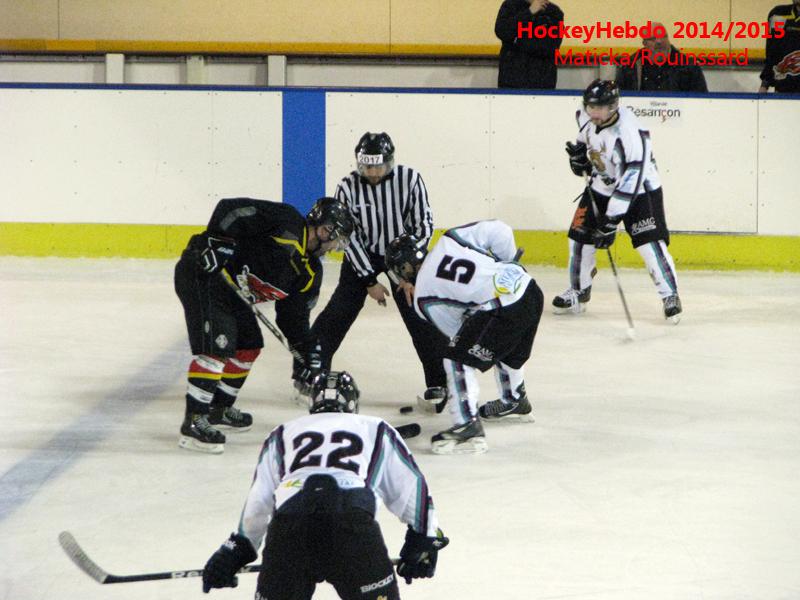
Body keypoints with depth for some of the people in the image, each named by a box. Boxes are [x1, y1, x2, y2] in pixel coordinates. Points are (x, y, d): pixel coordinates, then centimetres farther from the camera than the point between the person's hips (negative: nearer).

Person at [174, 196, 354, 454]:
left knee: (249, 345, 18)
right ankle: (193, 422, -18)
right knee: (217, 345, -18)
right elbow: (230, 209, -20)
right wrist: (217, 242, -27)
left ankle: (219, 409, 33)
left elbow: (294, 316, 14)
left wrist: (309, 351, 6)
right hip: (203, 272, -10)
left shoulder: (310, 272, 11)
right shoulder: (285, 221, -15)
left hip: (231, 288, 10)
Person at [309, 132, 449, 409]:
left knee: (420, 316, -9)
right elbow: (349, 237, -14)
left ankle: (440, 380, 0)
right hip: (362, 254, 1)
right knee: (339, 311, -6)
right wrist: (370, 281, -15)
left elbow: (423, 225, -13)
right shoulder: (348, 187, -19)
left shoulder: (410, 179, -21)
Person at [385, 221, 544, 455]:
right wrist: (507, 264, 22)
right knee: (509, 350, 33)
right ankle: (516, 403, 57)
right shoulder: (448, 240, 15)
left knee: (459, 360, 2)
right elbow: (498, 231, 7)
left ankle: (468, 427, -5)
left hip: (502, 309, -7)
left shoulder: (423, 297, 7)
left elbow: (457, 329, 13)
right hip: (529, 287, 7)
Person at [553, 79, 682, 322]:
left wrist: (612, 218, -34)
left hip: (639, 190, -7)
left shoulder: (630, 133, -34)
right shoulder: (585, 118, -11)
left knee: (650, 244, -17)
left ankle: (670, 295, -3)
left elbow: (631, 179, -34)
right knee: (579, 237, 4)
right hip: (602, 187, 7)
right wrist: (579, 155, -2)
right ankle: (578, 292, 23)